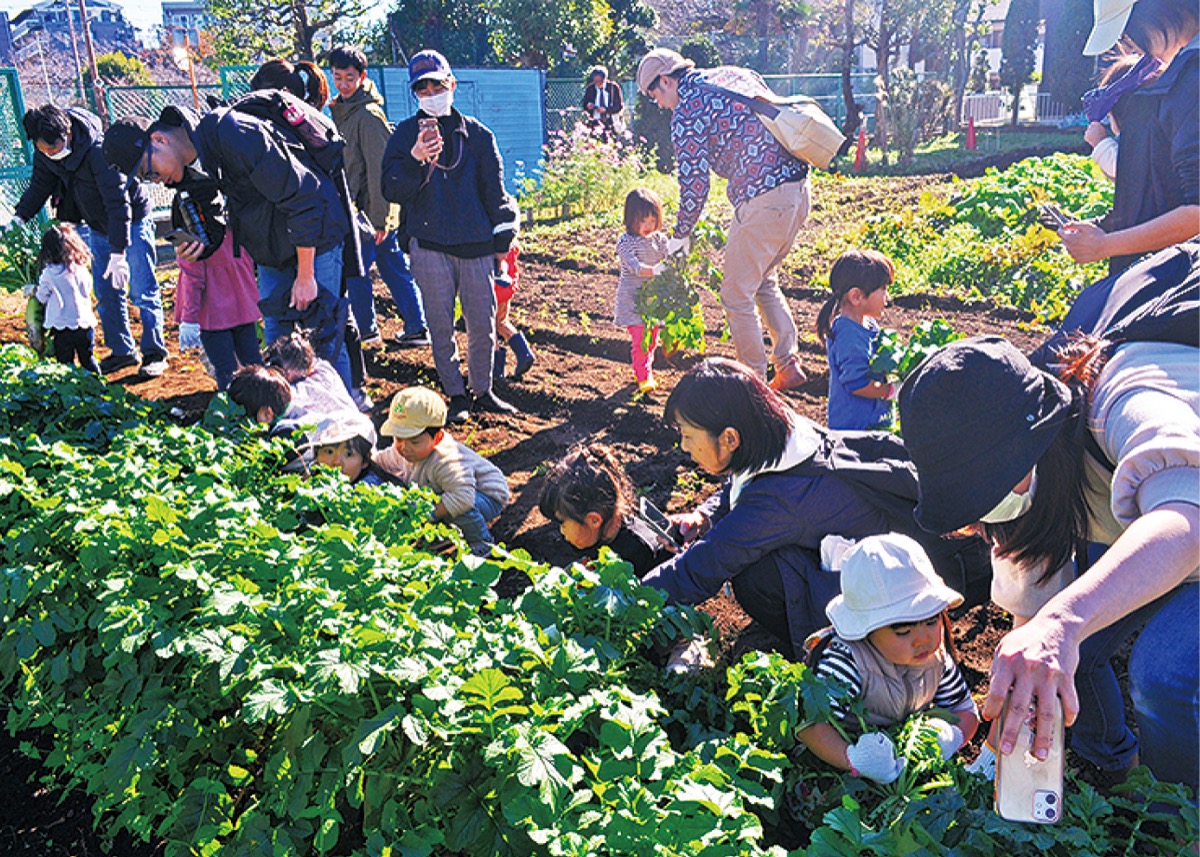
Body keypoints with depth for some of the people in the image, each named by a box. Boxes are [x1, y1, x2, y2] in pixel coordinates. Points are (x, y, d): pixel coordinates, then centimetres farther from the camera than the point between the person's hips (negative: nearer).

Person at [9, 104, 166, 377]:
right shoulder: (45, 154, -10)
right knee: (106, 293, 9)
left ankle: (154, 354, 3)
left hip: (131, 221, -7)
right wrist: (19, 217, -10)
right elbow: (40, 186, 6)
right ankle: (122, 351, 19)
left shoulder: (97, 150, -30)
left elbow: (118, 202, -30)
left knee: (142, 292, -5)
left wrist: (119, 252, -32)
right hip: (98, 227, 7)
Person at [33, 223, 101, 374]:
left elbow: (43, 298, 2)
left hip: (62, 326, -3)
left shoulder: (49, 274, -10)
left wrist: (34, 291, 22)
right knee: (88, 360, 15)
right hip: (86, 323, 3)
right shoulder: (81, 269, -3)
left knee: (65, 363, 7)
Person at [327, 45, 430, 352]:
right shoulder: (342, 110, 15)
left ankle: (365, 329, 14)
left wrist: (378, 219, -20)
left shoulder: (368, 114, -14)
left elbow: (379, 170, -18)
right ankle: (417, 327, 16)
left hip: (372, 212, -9)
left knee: (354, 270, 0)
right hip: (357, 209, 9)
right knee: (396, 270, 10)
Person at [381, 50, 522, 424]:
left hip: (476, 245, 1)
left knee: (483, 325, 4)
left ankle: (482, 390, 22)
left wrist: (502, 239, 9)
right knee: (441, 327, 4)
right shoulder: (405, 134, 6)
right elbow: (393, 191, -3)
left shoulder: (477, 133, 8)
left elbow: (495, 191, 12)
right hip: (429, 245, 0)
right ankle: (456, 395, 18)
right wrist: (415, 161, -20)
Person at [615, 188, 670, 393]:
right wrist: (654, 270, -41)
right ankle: (643, 376, 2)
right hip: (633, 298, -5)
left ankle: (646, 370, 33)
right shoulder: (626, 241, -13)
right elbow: (634, 266, -24)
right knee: (639, 339, -8)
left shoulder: (659, 239, 4)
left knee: (652, 338, 14)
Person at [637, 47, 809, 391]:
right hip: (799, 186, 9)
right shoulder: (735, 74, 18)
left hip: (762, 201, -9)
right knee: (764, 281, 23)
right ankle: (788, 364, 21)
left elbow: (695, 182, -9)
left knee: (737, 295, 5)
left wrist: (681, 235, 6)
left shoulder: (686, 112, -6)